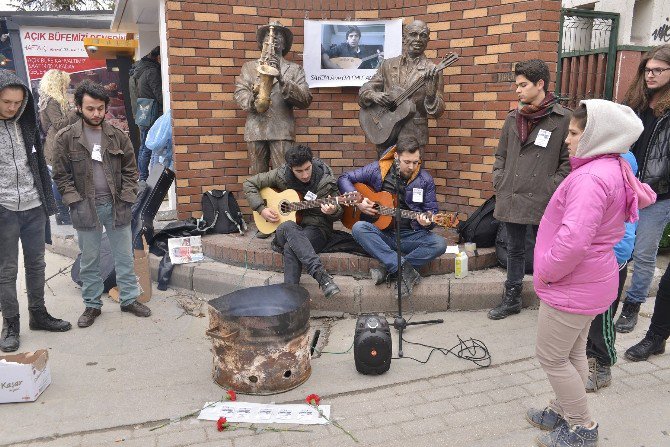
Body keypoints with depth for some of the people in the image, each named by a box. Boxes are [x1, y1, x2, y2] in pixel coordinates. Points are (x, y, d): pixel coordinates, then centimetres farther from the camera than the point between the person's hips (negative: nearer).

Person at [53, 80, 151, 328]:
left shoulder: (118, 136, 2)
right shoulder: (66, 138, -2)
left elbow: (130, 170, 6)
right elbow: (61, 175, 0)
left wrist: (126, 198, -4)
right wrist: (76, 201, -10)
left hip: (116, 206, 1)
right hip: (86, 208, -1)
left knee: (125, 256, 10)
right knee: (89, 260, 10)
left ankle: (129, 299, 24)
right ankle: (92, 305, 23)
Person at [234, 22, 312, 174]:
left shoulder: (295, 69, 13)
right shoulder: (249, 67, 19)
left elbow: (305, 100, 0)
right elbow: (240, 93, 7)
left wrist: (281, 79, -13)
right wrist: (252, 100, -16)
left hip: (282, 131, -1)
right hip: (256, 131, 2)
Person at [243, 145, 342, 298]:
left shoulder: (326, 181, -7)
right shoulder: (281, 175, -4)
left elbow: (338, 213, 4)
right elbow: (249, 184, 6)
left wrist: (333, 212, -22)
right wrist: (262, 209, -6)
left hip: (316, 228, -2)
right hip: (289, 227, 2)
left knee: (290, 248, -37)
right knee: (287, 228, -39)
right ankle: (321, 275, -49)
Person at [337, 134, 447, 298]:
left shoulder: (425, 180, 1)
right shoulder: (378, 170, -2)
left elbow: (432, 210, 5)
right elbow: (344, 179, 4)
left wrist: (427, 222, -19)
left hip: (411, 236, 1)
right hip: (382, 234, 0)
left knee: (439, 244, -27)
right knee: (358, 228, -31)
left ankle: (388, 270, -25)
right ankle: (405, 268, -36)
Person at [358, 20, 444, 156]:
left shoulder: (432, 71, -2)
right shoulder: (388, 65, 8)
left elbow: (438, 112, -6)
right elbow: (364, 89, 10)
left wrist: (431, 93, -25)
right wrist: (373, 95, -12)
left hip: (413, 136, -3)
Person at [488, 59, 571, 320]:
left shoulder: (563, 119, -6)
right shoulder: (513, 117, 9)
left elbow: (568, 160, -6)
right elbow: (501, 155, 16)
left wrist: (552, 188, -12)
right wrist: (499, 183, 6)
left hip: (542, 201, -5)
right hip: (511, 199, 5)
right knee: (514, 250, 17)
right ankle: (512, 299, 31)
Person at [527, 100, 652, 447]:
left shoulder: (590, 178, -27)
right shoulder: (615, 170, 6)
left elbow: (573, 240, -36)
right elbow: (644, 196, 25)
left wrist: (546, 272, -19)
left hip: (572, 286, -10)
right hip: (589, 279, 10)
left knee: (551, 356, 5)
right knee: (573, 352, 21)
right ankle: (565, 412, 37)